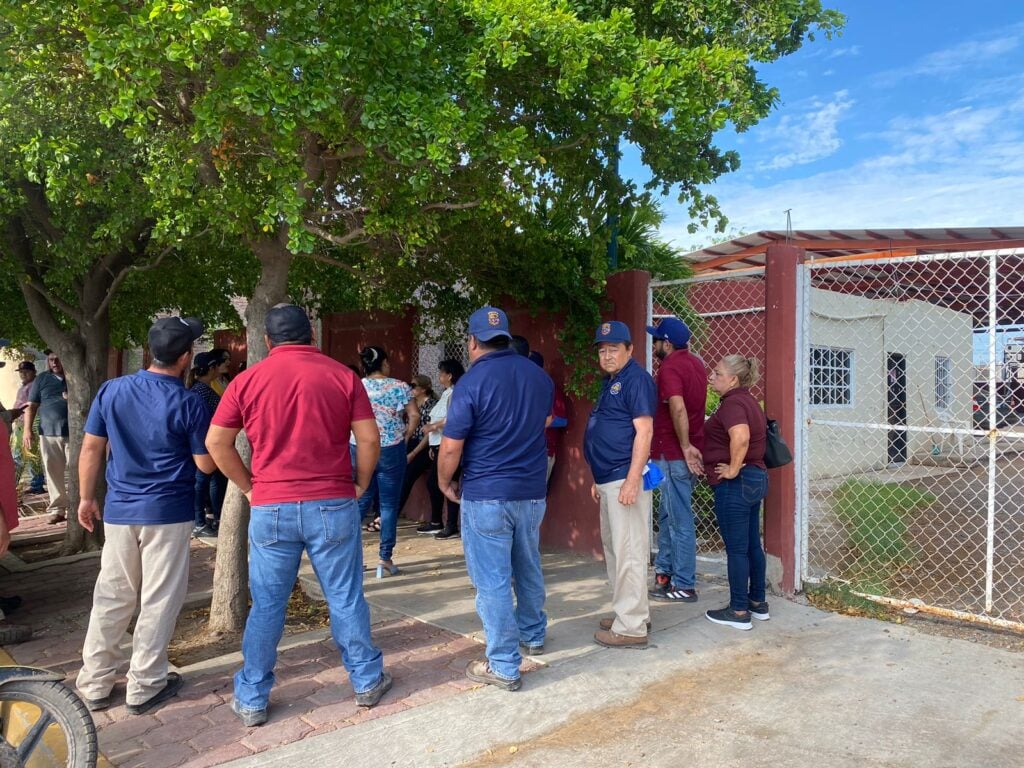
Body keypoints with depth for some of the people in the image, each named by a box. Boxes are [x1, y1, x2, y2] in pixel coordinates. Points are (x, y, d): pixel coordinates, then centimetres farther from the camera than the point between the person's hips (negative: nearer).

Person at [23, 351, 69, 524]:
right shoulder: (41, 379, 10)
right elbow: (31, 406, 9)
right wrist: (28, 430, 0)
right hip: (49, 433, 1)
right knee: (53, 473, 2)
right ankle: (57, 509, 9)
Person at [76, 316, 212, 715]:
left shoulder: (111, 390, 0)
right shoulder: (188, 403, -13)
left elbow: (91, 449, 5)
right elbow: (206, 465, -8)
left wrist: (87, 498, 15)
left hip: (119, 511, 5)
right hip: (168, 513, -4)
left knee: (111, 597, 15)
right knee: (158, 601, 7)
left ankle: (94, 684, 24)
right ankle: (144, 686, 16)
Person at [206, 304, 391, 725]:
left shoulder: (247, 380, 1)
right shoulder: (341, 375, -2)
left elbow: (216, 443, 1)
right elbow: (369, 439, -5)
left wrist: (249, 487, 10)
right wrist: (359, 485, 8)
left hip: (271, 509, 1)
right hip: (333, 505, 0)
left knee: (266, 606, 12)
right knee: (345, 599, 12)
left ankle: (252, 699, 23)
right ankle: (367, 681, 27)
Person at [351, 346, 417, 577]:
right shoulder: (400, 387, -3)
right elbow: (414, 416, -6)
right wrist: (405, 437, 6)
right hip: (391, 451, -2)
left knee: (361, 502, 13)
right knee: (389, 505, 4)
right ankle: (385, 559, 6)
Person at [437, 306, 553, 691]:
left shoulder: (472, 382, -15)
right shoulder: (539, 376, 4)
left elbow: (450, 447, -14)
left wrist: (445, 484, 2)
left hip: (486, 496, -6)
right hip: (532, 492, 6)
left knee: (492, 580, 2)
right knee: (528, 569, 23)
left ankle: (504, 666, 8)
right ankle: (533, 635, 40)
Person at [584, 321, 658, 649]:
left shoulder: (636, 379, -11)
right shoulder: (609, 382, 19)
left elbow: (644, 430, -18)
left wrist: (632, 480, -24)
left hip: (625, 478, -10)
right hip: (608, 479, 11)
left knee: (628, 552, -5)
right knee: (613, 548, 17)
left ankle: (631, 627, 3)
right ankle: (633, 611, 29)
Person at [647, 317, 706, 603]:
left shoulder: (670, 367, -17)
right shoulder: (696, 363, 12)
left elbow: (677, 407, -29)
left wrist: (686, 446, -23)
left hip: (673, 454, -9)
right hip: (684, 451, 9)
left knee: (679, 520, 0)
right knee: (667, 514, 19)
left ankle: (684, 586, 9)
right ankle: (664, 572, 28)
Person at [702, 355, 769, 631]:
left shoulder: (733, 403, -17)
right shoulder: (748, 401, 15)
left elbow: (741, 437, -36)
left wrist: (733, 469, -25)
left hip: (735, 484, -10)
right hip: (755, 478, 10)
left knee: (736, 549, -1)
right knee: (752, 545, 16)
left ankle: (739, 612, 8)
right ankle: (758, 603, 26)